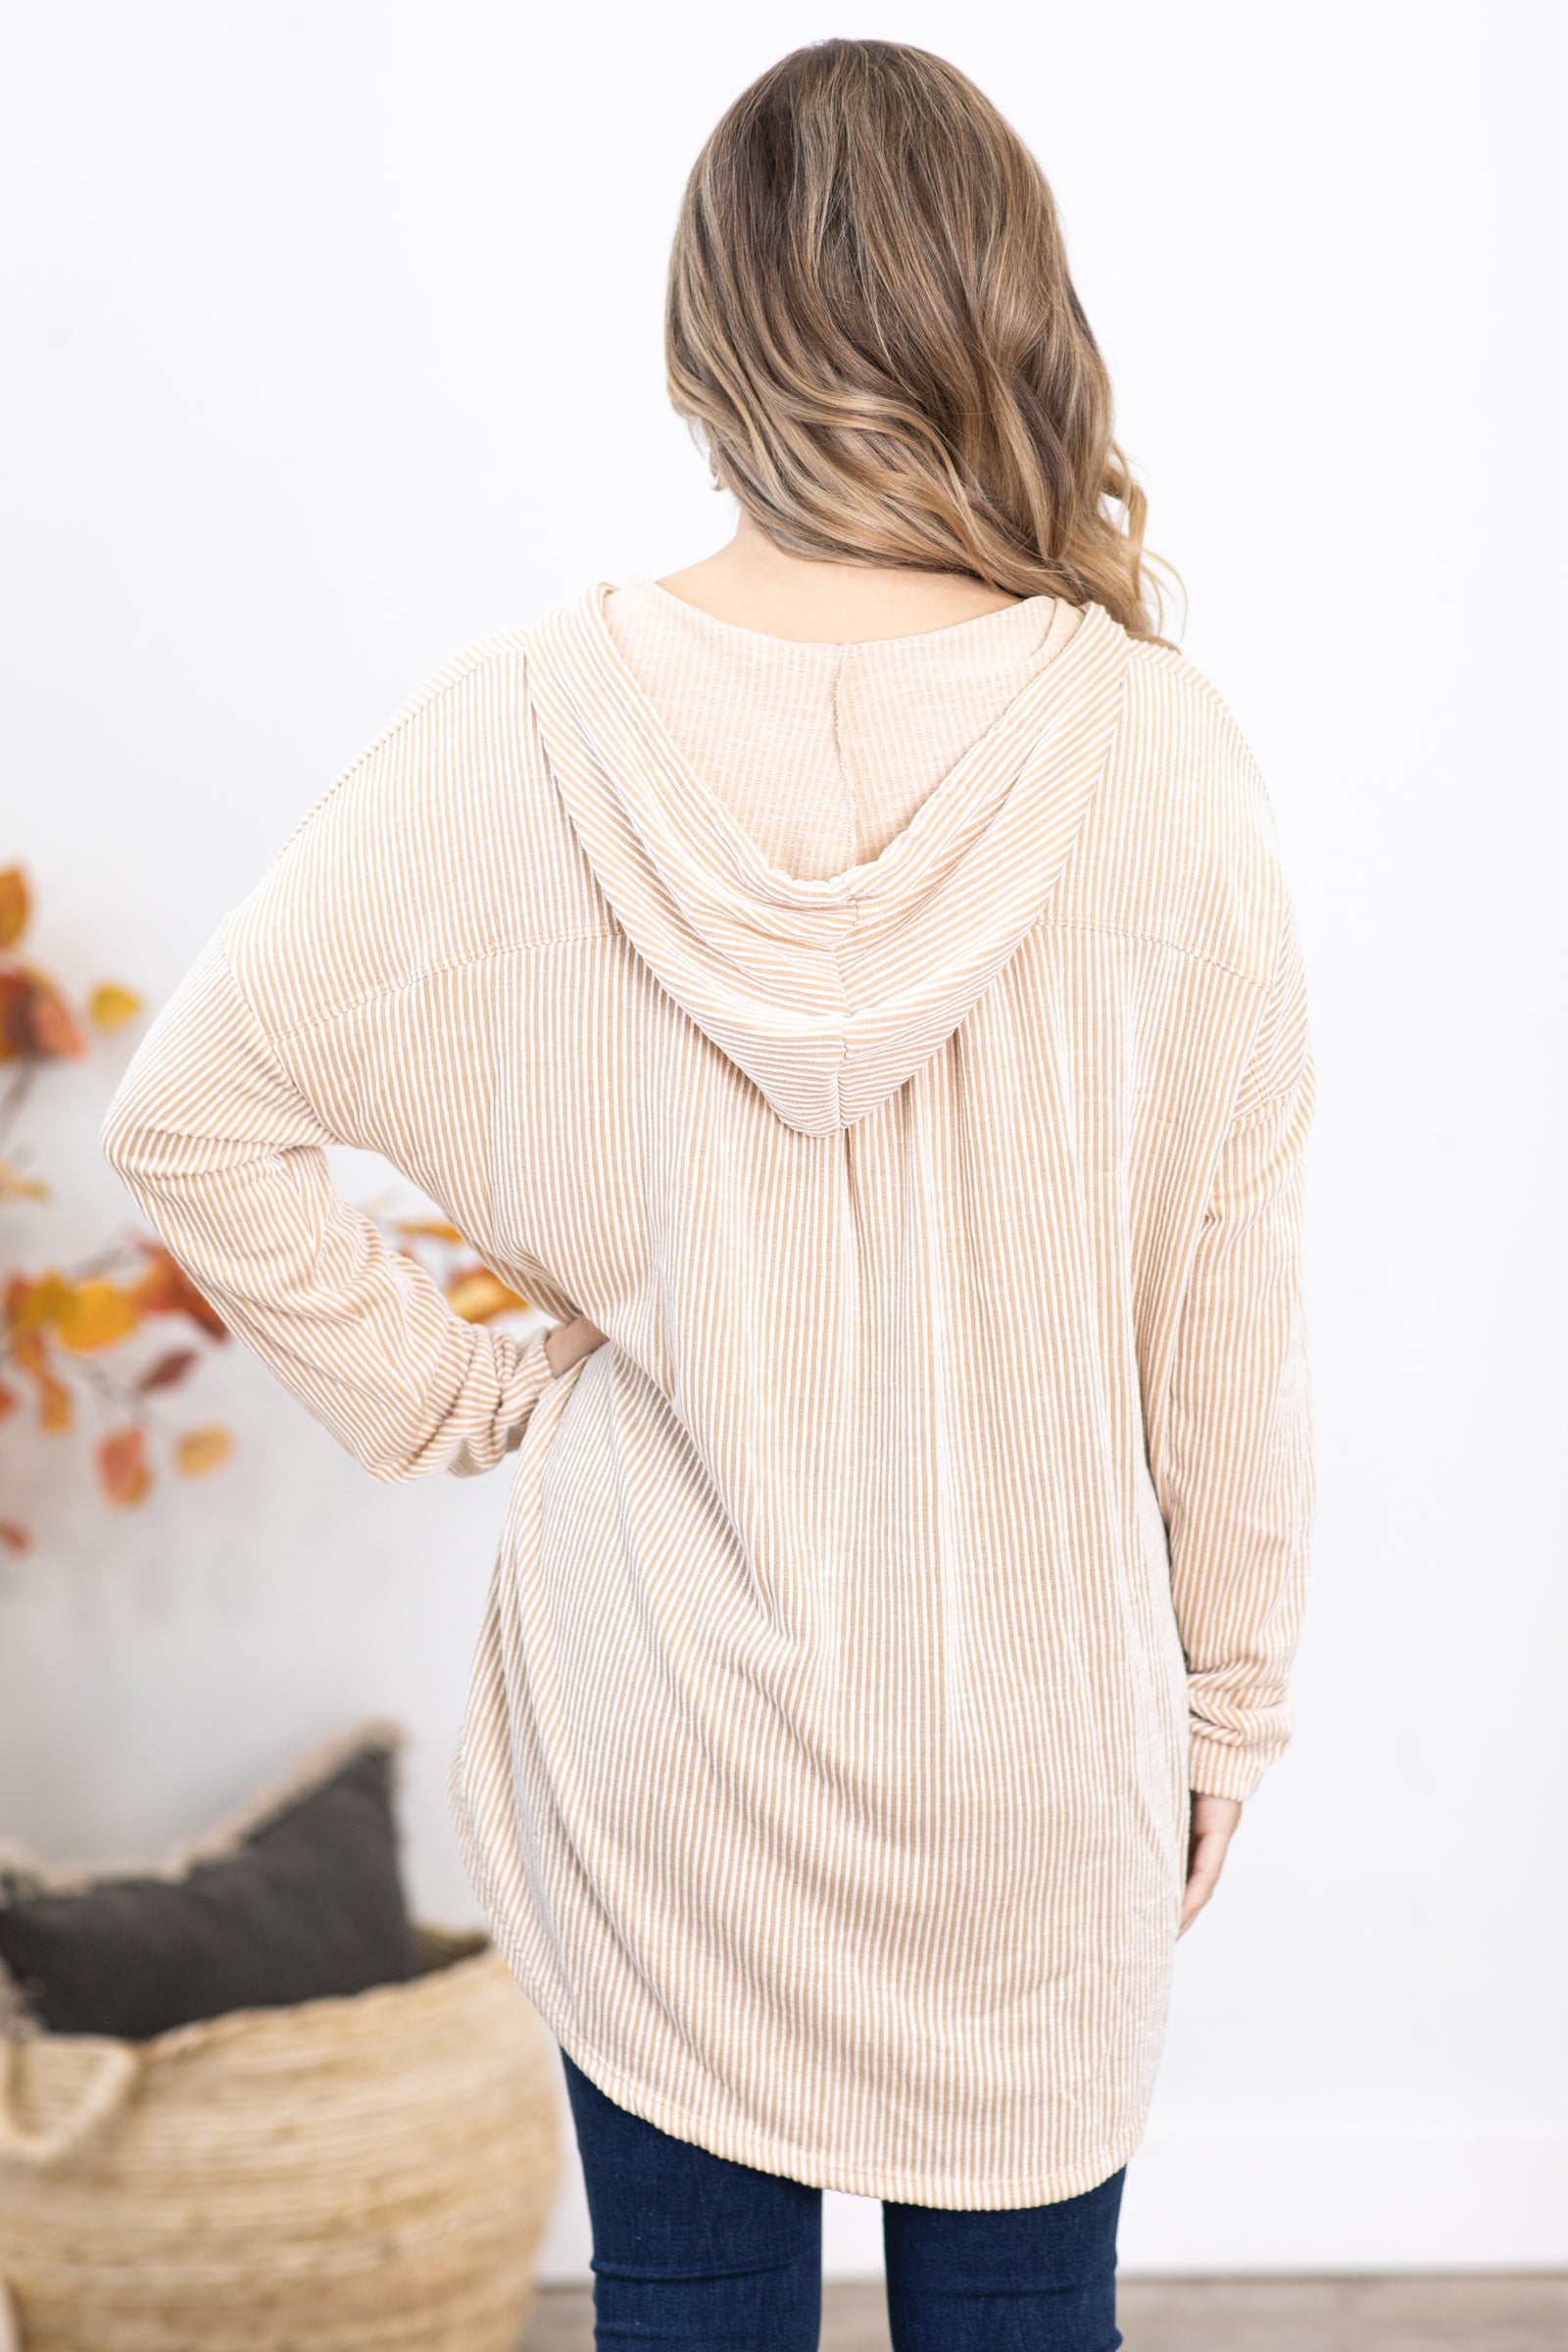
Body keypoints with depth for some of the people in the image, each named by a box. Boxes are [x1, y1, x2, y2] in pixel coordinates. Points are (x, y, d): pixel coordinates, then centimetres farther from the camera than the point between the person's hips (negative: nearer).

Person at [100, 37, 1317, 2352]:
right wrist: (1225, 1708, 6)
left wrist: (449, 1392, 2)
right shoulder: (1159, 750, -14)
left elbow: (192, 1112, -8)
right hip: (1036, 1729, 0)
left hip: (660, 1733, 1)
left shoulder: (528, 728, -13)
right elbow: (1227, 1312, -7)